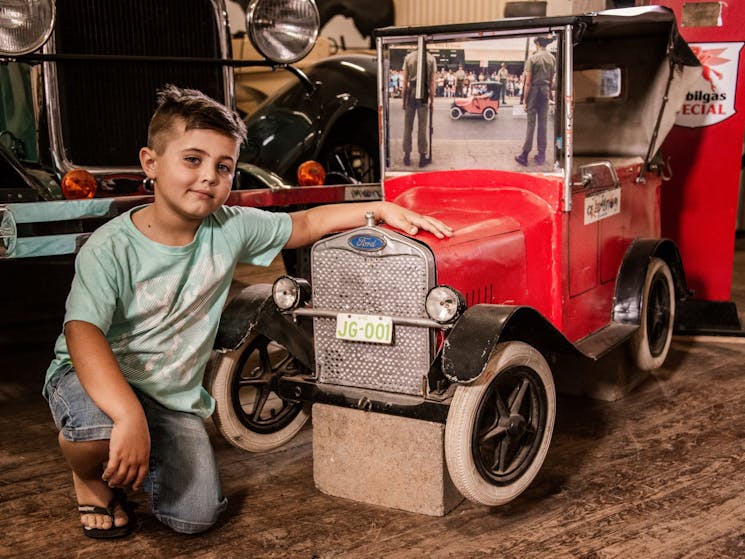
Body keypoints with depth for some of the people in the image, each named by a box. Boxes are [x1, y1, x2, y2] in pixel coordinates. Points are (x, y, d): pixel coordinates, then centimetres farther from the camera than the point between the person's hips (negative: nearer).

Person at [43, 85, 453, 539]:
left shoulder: (232, 229, -9)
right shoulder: (111, 249, -22)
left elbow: (305, 225, 3)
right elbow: (83, 334, -32)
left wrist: (381, 209, -6)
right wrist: (130, 416, -45)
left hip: (173, 396, 4)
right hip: (95, 376, -3)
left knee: (196, 516, -10)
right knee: (98, 431, -39)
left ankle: (138, 462, 22)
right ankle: (92, 480, 0)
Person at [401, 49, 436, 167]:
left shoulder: (408, 57, -1)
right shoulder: (431, 58, -3)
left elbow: (404, 80, 1)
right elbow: (432, 82, -2)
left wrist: (404, 98, 8)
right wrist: (432, 99, 5)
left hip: (411, 92, 1)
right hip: (424, 93, -1)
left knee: (408, 126, 9)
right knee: (422, 126, 4)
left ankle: (407, 156, 12)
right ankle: (422, 156, 9)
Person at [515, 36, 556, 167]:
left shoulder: (533, 58, -10)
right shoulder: (552, 58, 4)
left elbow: (528, 81, -12)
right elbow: (552, 79, 9)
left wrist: (524, 98, -8)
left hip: (534, 91, -4)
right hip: (545, 91, 4)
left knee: (531, 123, -3)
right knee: (543, 123, 8)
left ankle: (524, 155, -1)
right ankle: (541, 155, 13)